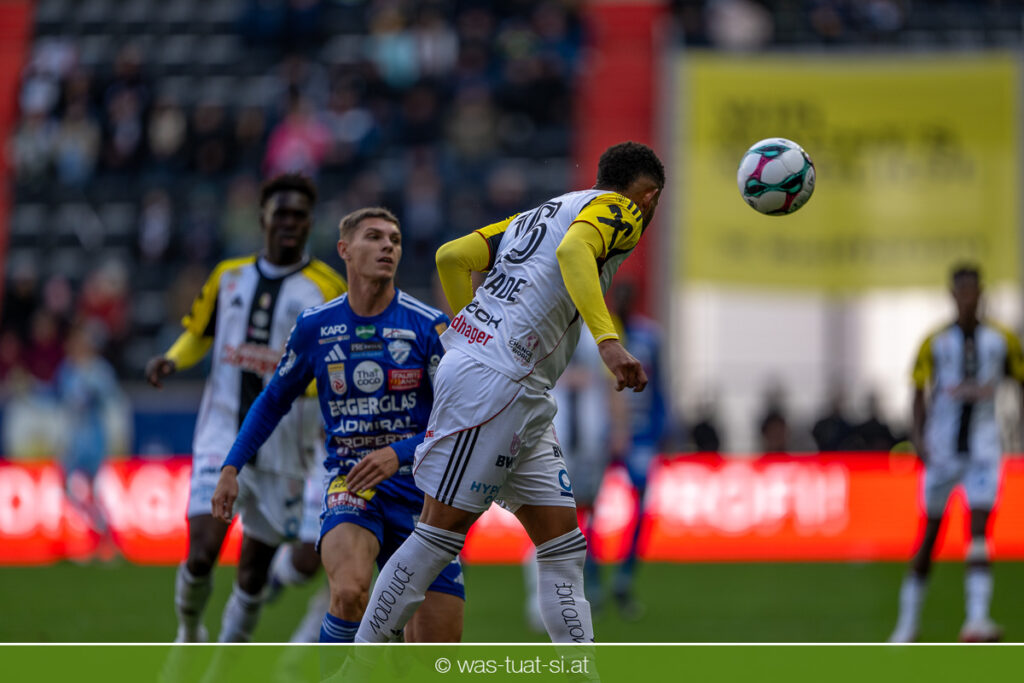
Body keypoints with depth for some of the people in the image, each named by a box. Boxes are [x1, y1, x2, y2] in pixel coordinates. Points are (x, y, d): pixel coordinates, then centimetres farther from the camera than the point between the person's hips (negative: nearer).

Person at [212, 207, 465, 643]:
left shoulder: (428, 326, -4)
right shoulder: (314, 327, 2)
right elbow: (274, 401, 17)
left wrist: (399, 454, -23)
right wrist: (231, 467, 9)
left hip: (418, 488, 1)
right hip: (349, 485, -1)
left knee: (440, 652, -3)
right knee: (349, 592, -34)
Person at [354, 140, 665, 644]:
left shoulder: (545, 212, 23)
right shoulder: (617, 208, 0)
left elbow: (452, 256, 17)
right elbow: (573, 249, -24)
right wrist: (608, 340, -32)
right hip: (492, 382, -9)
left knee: (563, 542, 6)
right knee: (442, 533, -6)